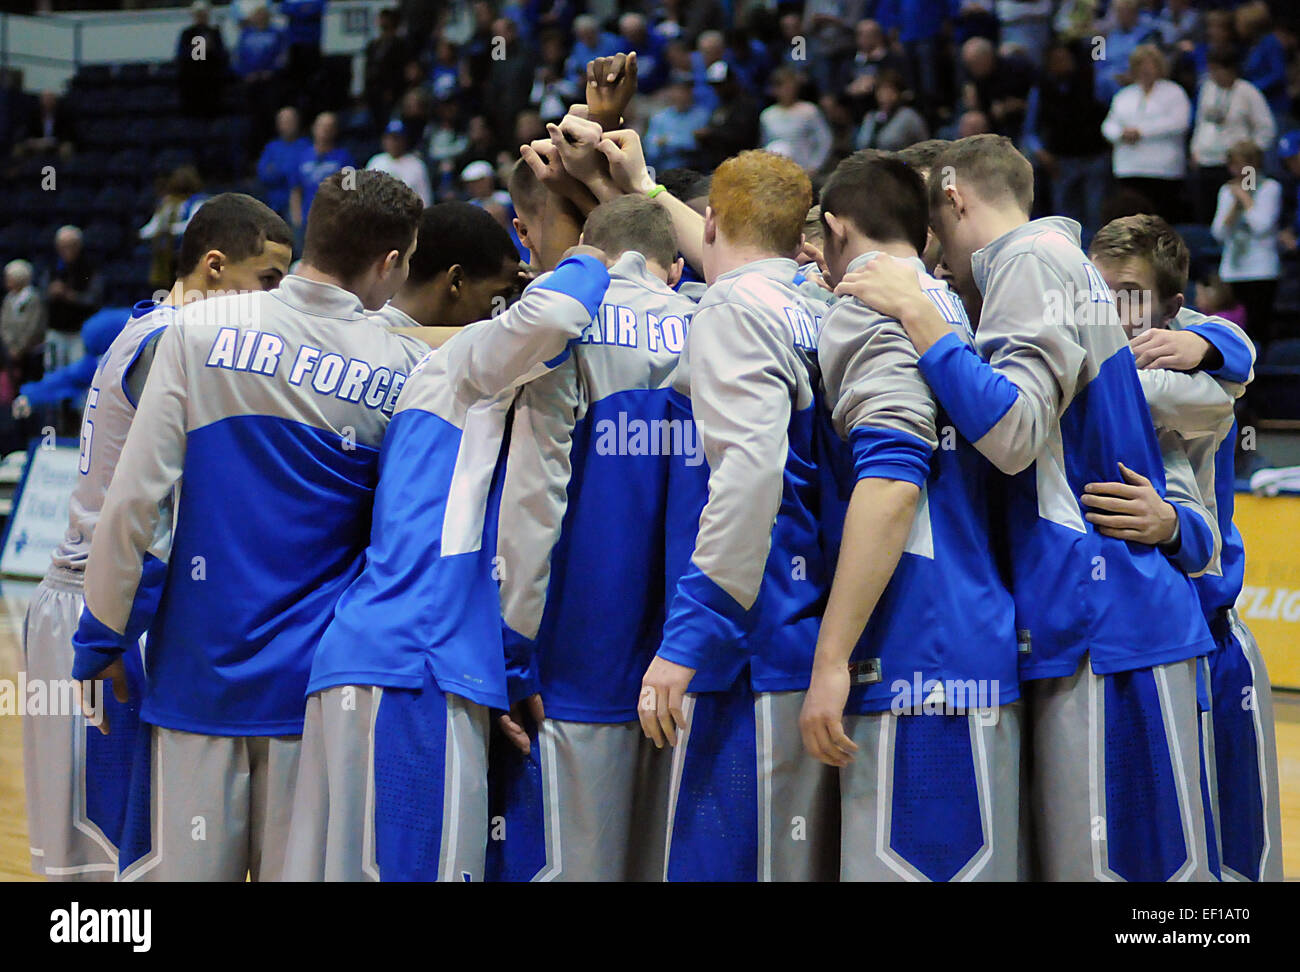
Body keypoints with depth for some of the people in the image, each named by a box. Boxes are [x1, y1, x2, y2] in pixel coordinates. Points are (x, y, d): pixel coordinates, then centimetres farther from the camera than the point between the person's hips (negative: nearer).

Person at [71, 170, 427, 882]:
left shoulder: (201, 330, -4)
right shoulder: (409, 371, -1)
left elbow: (136, 499, -6)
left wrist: (104, 638, 3)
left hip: (198, 669, 0)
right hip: (317, 685, 1)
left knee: (173, 868, 6)